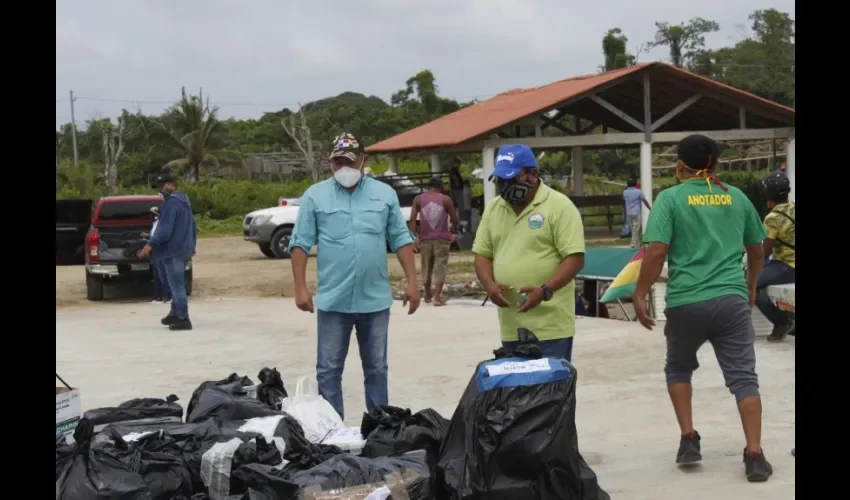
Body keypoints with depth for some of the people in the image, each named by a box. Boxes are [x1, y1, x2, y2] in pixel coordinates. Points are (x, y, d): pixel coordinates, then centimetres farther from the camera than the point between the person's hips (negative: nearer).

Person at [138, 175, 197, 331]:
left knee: (176, 285, -8)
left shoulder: (171, 202, -15)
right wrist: (191, 244, 35)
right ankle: (175, 313, 27)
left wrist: (151, 244, -26)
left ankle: (183, 319, -9)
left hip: (173, 249, -10)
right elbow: (193, 225, 25)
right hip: (184, 248, 10)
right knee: (177, 284, 19)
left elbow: (164, 227, -24)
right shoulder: (184, 201, 16)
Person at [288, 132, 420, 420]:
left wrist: (412, 282, 1)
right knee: (329, 370, 4)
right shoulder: (315, 196, 2)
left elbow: (401, 240, 7)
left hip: (375, 299, 1)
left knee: (376, 369, 10)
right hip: (332, 300, -1)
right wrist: (300, 288, -7)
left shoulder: (385, 194, 6)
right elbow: (300, 244, 0)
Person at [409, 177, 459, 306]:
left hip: (425, 239, 2)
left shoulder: (418, 199, 5)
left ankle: (427, 296, 29)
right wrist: (453, 229, 23)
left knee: (426, 267, 15)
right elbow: (454, 220, 2)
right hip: (441, 239, -2)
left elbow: (412, 219, -5)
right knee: (440, 268, -3)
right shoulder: (446, 199, 1)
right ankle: (437, 297, -13)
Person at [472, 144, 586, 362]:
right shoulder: (492, 209, 11)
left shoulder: (559, 206, -8)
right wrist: (489, 284, -6)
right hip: (510, 326, 6)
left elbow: (575, 258, -12)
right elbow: (482, 254, 15)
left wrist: (545, 290, -25)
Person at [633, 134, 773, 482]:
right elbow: (757, 252, 19)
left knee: (678, 368, 21)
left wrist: (640, 295, -5)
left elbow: (656, 251, -13)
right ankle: (755, 455, -5)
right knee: (743, 376, 3)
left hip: (686, 303, -2)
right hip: (732, 300, 2)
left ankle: (689, 440, 15)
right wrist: (751, 283, 36)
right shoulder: (737, 197, 11)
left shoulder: (670, 198, -1)